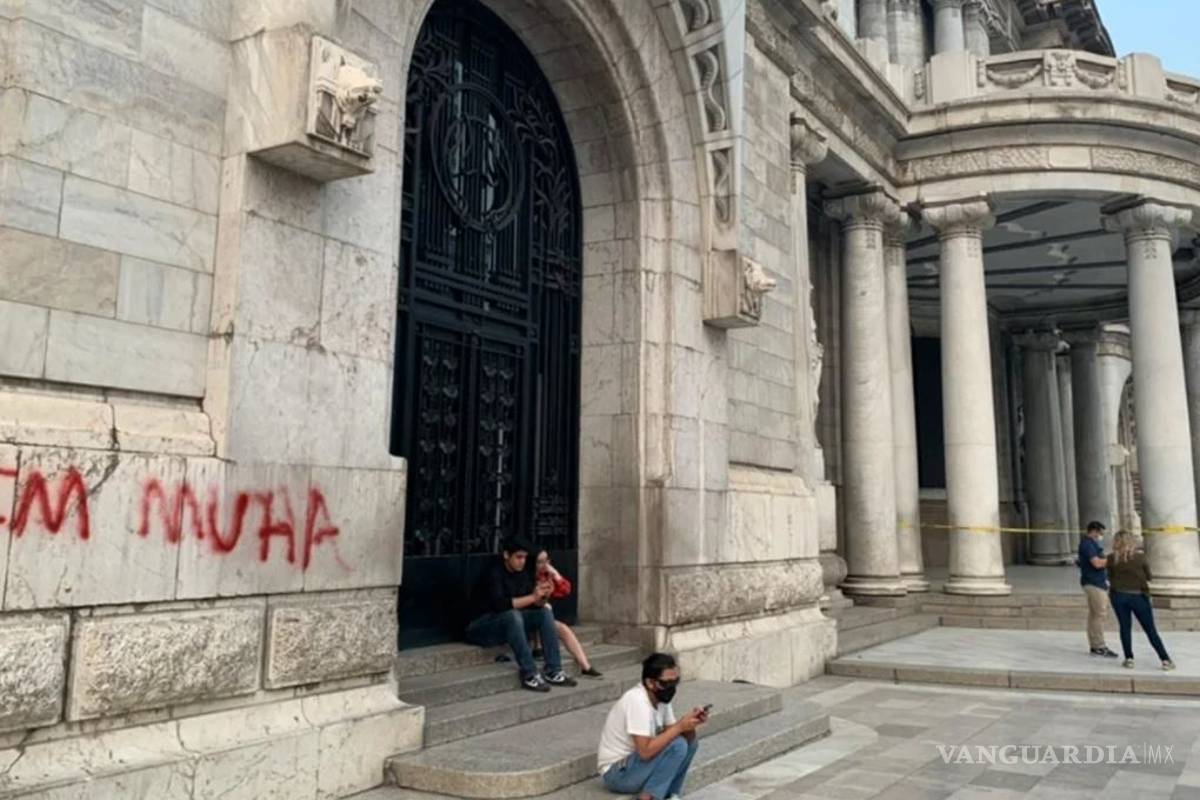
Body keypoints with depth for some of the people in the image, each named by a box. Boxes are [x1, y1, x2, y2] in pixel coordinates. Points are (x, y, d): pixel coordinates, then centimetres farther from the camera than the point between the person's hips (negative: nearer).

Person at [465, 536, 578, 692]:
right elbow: (500, 604, -32)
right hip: (485, 628, -7)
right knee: (513, 615, -36)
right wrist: (532, 597, -34)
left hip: (512, 622, 8)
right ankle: (529, 676, -34)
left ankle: (553, 672, -16)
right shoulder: (494, 573, -18)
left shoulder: (523, 574, 5)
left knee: (545, 612, -12)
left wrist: (542, 598, -19)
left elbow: (534, 605, 4)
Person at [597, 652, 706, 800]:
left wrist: (690, 725, -18)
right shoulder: (637, 701, -26)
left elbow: (687, 738, 4)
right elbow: (645, 751, -32)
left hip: (636, 762, 9)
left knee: (689, 743, 2)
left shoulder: (662, 698, 1)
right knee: (677, 746, -23)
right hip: (617, 773, -9)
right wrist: (679, 726, -29)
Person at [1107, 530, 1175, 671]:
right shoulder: (1140, 556, -6)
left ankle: (1129, 659, 8)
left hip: (1119, 596, 1)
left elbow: (1111, 579, 3)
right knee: (1151, 630, 6)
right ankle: (1165, 660, 8)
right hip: (1138, 596, 0)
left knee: (1125, 628, 9)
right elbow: (1148, 577, 4)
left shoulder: (1112, 558, -4)